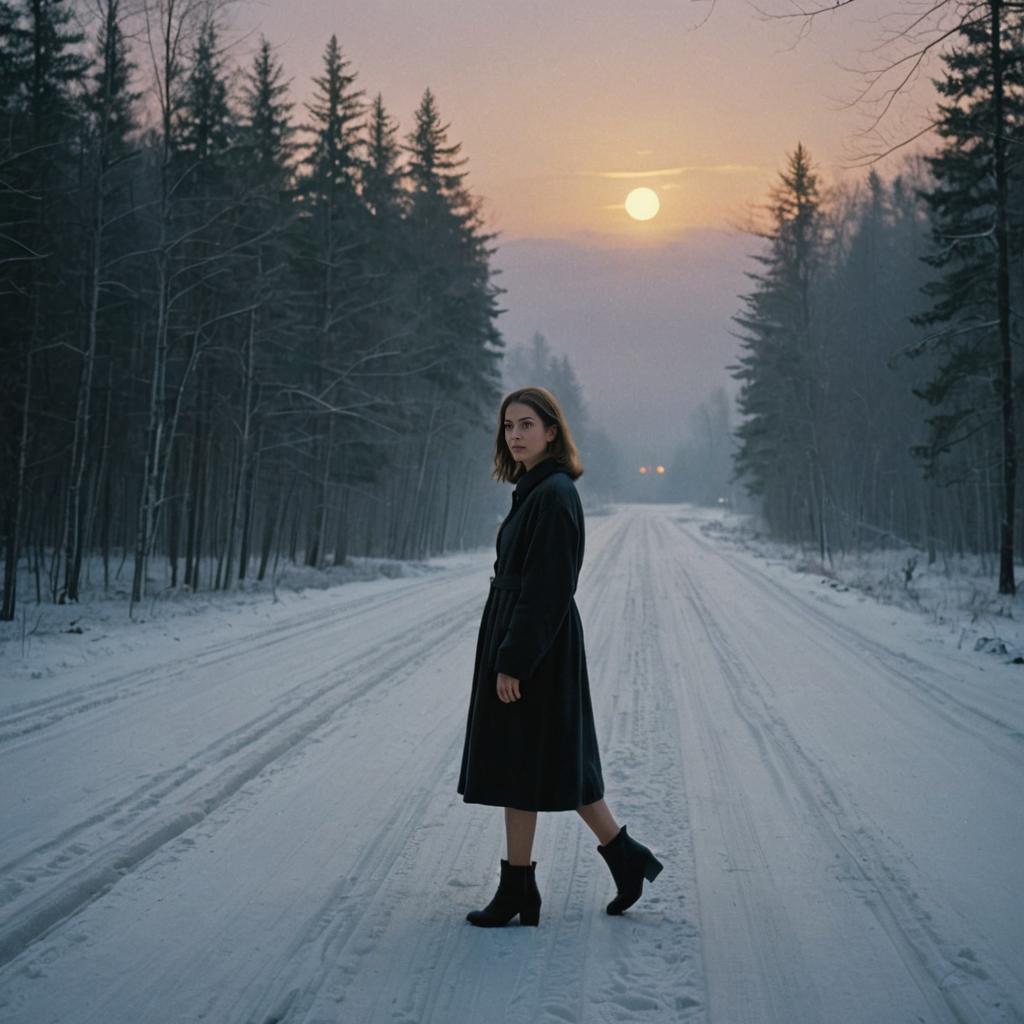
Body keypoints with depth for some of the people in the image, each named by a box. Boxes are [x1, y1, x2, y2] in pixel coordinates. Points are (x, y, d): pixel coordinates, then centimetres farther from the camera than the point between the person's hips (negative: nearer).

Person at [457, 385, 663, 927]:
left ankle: (518, 890, 12)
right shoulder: (535, 489, 13)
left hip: (535, 644, -10)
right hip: (516, 639, 10)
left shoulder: (553, 494, -17)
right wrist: (507, 654, 20)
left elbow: (546, 588, -21)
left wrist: (512, 662, -21)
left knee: (517, 762, 0)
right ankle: (624, 856, 24)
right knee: (557, 759, 15)